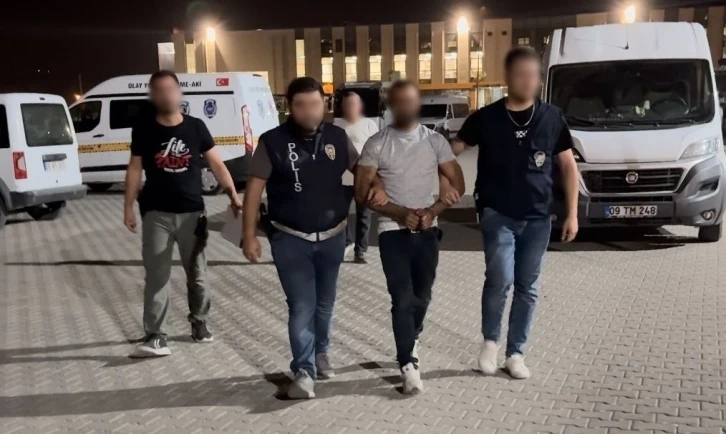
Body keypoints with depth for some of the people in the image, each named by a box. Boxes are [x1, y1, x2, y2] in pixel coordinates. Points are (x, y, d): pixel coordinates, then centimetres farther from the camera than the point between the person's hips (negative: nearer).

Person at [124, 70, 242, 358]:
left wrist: (233, 196, -6)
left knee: (197, 274, 13)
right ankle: (155, 337, 3)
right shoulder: (143, 129, -1)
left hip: (192, 212, 1)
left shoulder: (196, 127, 0)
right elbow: (135, 169, 3)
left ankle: (199, 323, 32)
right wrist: (128, 208, -1)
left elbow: (216, 164, 2)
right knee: (156, 277, 0)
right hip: (156, 214, -1)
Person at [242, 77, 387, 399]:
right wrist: (249, 235, -11)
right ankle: (303, 372, 3)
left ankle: (320, 353, 39)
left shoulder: (337, 137, 0)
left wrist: (376, 187, -10)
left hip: (332, 237, 3)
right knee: (301, 305, -5)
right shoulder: (273, 142, -9)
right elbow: (254, 188, -7)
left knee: (325, 302, 17)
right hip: (290, 239, -3)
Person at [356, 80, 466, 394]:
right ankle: (408, 364, -2)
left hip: (427, 231, 3)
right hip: (393, 231, -2)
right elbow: (362, 193, -5)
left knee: (422, 297, 13)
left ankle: (410, 341, 39)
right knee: (402, 299, -8)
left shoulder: (435, 141, 2)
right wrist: (400, 213, -15)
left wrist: (432, 211, -13)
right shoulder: (376, 145, -3)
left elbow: (457, 185, 2)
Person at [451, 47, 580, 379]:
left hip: (538, 218, 2)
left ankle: (516, 353, 22)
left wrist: (572, 213, 3)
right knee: (500, 279, -16)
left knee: (527, 287, 7)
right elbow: (452, 151, 4)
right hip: (497, 214, -2)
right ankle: (490, 340, 9)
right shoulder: (486, 118, -2)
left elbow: (568, 166, 7)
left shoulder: (551, 118, 2)